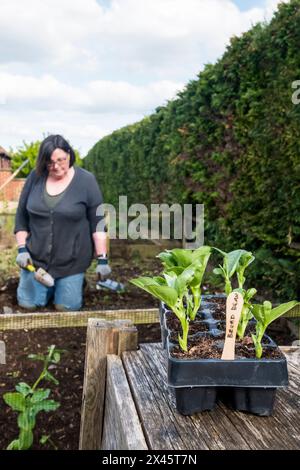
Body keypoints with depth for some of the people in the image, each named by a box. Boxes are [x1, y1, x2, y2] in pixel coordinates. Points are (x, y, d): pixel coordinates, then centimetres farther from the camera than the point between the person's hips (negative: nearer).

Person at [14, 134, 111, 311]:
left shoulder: (86, 180, -10)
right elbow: (22, 216, 5)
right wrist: (22, 248, -3)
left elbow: (98, 222, -9)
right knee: (28, 303, 6)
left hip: (71, 260, -3)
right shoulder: (35, 177, -3)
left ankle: (75, 281, 33)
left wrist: (102, 258, -12)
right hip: (36, 256, 3)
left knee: (67, 307, 1)